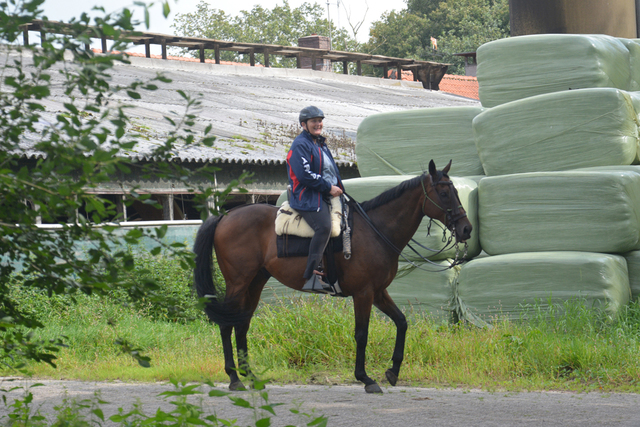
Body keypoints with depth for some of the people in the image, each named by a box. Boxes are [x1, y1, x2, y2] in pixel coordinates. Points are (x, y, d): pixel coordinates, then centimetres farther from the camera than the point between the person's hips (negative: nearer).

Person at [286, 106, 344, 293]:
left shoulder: (321, 144, 23)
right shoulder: (300, 145, -7)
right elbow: (304, 175, -17)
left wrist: (339, 188, 11)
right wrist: (329, 188, -14)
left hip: (328, 195, 10)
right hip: (307, 197, -10)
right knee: (324, 226, -29)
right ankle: (312, 276, -32)